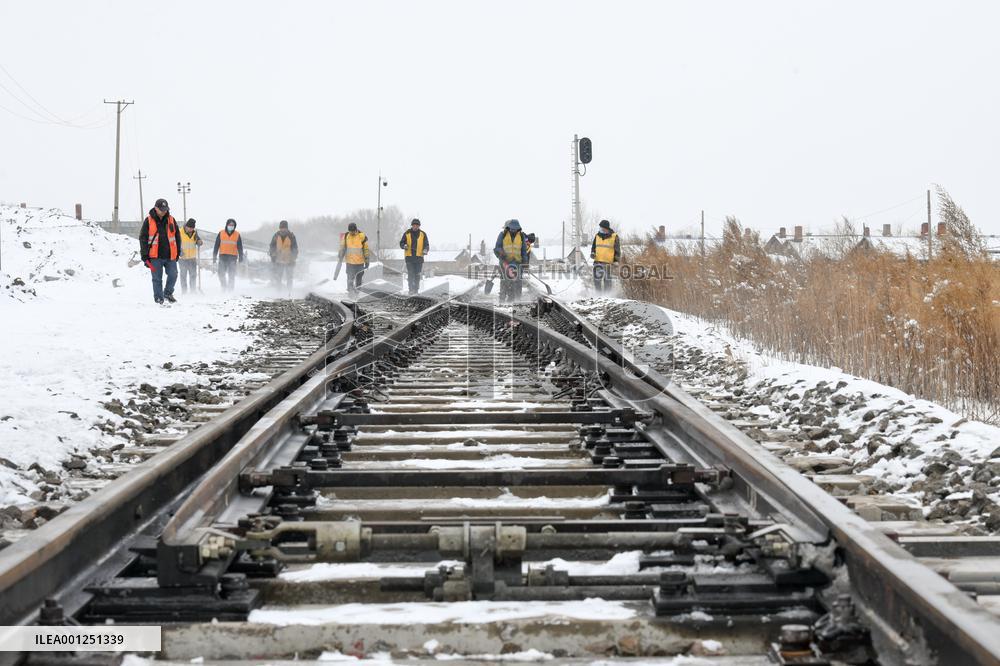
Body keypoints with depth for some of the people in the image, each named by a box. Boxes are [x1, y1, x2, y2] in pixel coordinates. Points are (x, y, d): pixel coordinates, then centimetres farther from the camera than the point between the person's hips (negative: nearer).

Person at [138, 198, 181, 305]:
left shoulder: (171, 220, 7)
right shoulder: (148, 221, -1)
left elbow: (177, 237, 15)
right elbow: (143, 239, 0)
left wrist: (178, 253, 11)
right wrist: (145, 256, -5)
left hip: (170, 255, 2)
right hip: (155, 256, -2)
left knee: (173, 275, -1)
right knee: (157, 278, 0)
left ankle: (168, 293, 21)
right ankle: (159, 298, 9)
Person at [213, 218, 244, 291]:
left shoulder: (237, 235, 4)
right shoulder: (221, 233, 3)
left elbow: (240, 247, 6)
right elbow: (216, 246, 5)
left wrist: (241, 258, -1)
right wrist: (214, 256, 0)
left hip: (232, 257, 0)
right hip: (222, 256, 0)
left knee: (231, 275, -2)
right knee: (221, 273, -4)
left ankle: (230, 290, 5)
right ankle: (224, 288, 13)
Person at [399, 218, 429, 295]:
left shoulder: (423, 234, 6)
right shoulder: (407, 234, 5)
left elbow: (426, 245, 7)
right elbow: (401, 243, 8)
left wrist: (425, 250, -14)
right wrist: (404, 246, -15)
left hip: (419, 257, 1)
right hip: (409, 257, -1)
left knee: (417, 274, 3)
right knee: (410, 274, -7)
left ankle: (416, 289, 11)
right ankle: (411, 289, -6)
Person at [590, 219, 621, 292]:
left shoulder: (614, 237, -1)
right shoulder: (597, 236, 10)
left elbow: (617, 250, 4)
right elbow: (593, 246, 20)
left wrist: (617, 260, 1)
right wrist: (592, 253, 1)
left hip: (608, 261, -4)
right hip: (598, 261, 4)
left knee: (607, 279, -1)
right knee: (597, 278, 1)